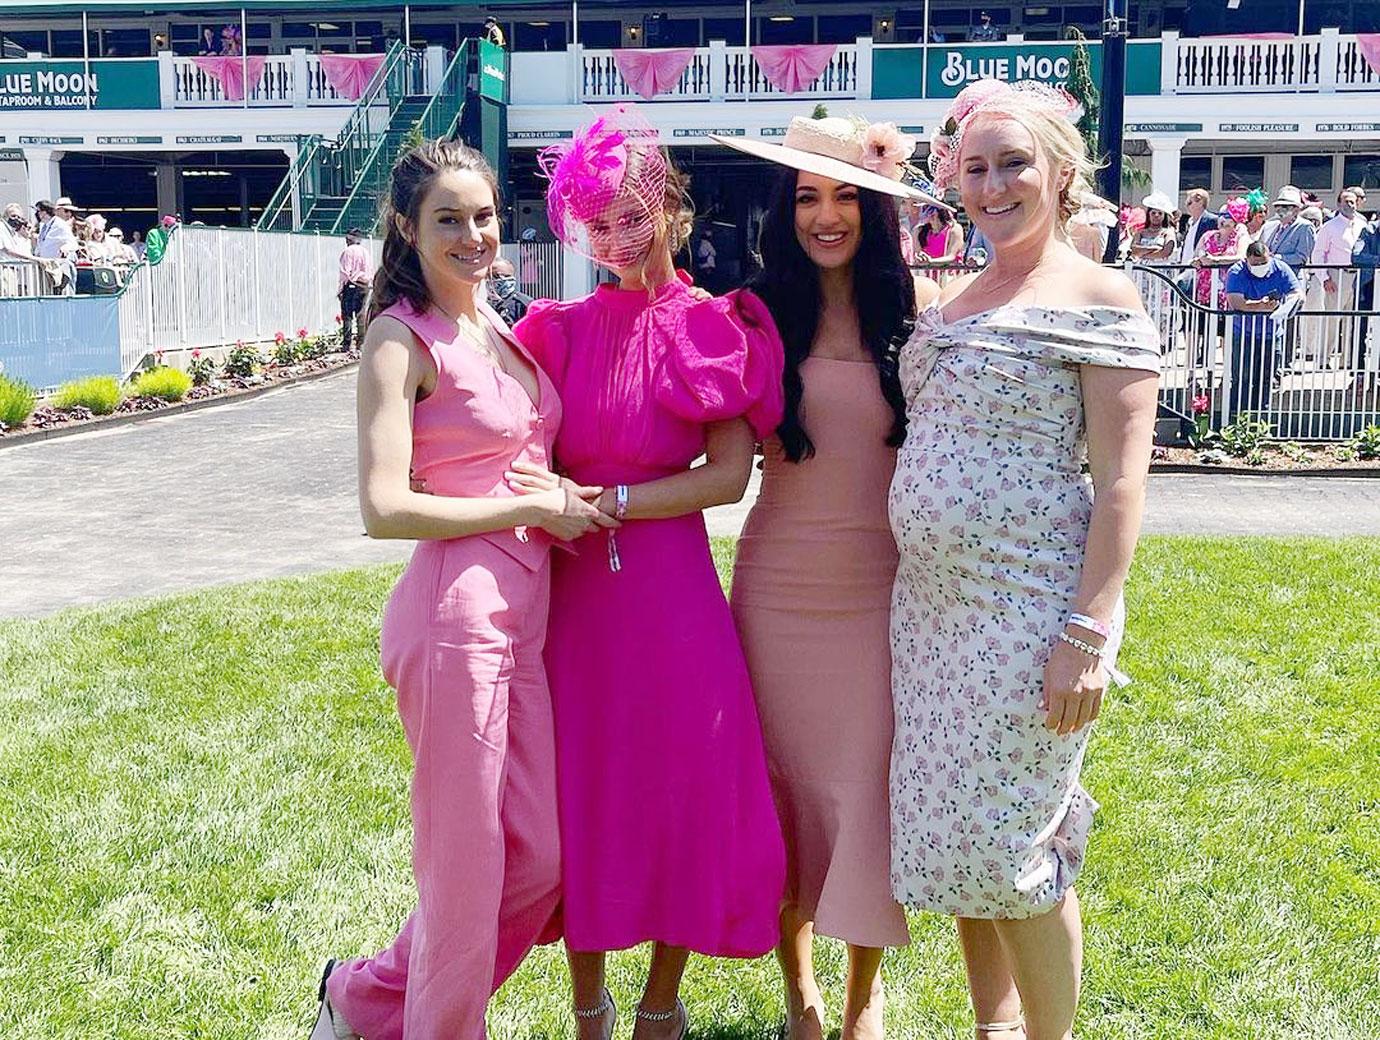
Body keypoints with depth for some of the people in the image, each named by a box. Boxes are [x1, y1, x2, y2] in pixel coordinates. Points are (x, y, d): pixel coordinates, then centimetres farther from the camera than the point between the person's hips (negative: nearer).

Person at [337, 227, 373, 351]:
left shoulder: (347, 251, -8)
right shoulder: (367, 252, 11)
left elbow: (345, 273, -11)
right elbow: (371, 271, 12)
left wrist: (340, 290, -7)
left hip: (351, 286, -6)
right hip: (364, 287, 6)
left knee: (347, 316, -3)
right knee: (361, 315, 9)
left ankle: (346, 344, -6)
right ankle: (361, 343, 8)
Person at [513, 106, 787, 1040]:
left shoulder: (718, 327, 0)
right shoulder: (562, 330, 5)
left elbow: (729, 474, -7)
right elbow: (533, 467, 8)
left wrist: (608, 503, -13)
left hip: (675, 585, -1)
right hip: (575, 586, 2)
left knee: (689, 788, 2)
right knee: (582, 791, 7)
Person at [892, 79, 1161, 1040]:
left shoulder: (1100, 301, -7)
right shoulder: (951, 300, 14)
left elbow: (1120, 481, -13)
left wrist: (1089, 634, -19)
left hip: (1028, 608, -7)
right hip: (931, 602, 7)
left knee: (1012, 844, -1)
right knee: (954, 834, 14)